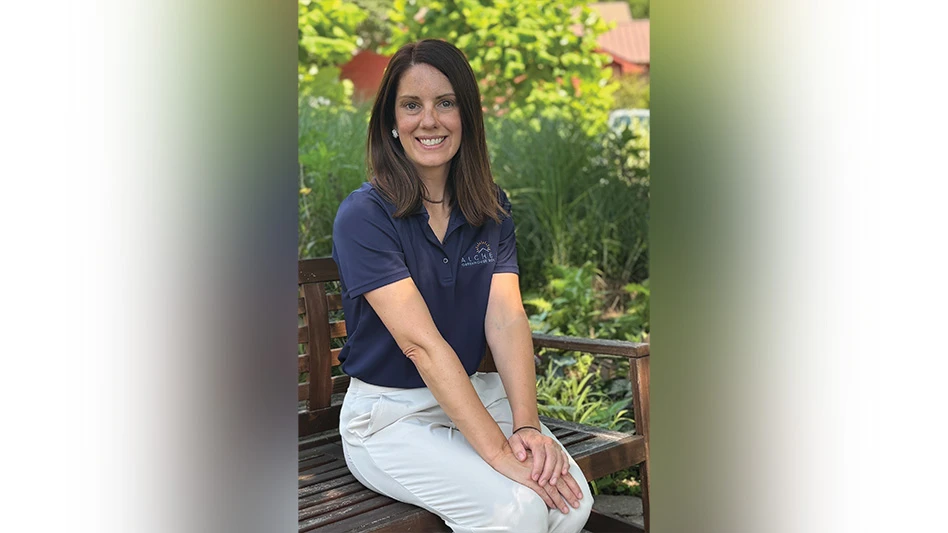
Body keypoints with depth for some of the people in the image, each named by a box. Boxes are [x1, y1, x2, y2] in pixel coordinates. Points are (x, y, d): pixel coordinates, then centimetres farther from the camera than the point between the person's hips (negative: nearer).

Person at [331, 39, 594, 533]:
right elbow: (422, 343, -22)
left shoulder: (491, 209, 5)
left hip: (474, 394, 5)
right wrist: (498, 450, -28)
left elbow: (507, 318, -8)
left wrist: (527, 425, -23)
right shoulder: (363, 215, -13)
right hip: (389, 413, -5)